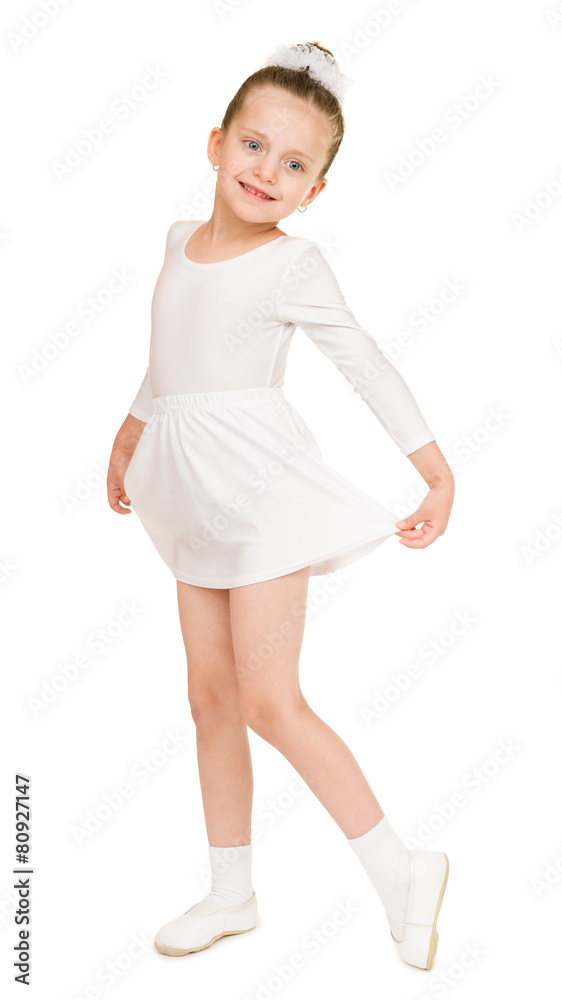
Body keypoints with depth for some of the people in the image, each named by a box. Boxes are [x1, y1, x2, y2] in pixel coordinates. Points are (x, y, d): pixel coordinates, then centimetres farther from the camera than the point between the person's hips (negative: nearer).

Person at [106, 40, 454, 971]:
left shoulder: (293, 265, -8)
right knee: (211, 696, 10)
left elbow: (369, 366, -9)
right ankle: (231, 893, 23)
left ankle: (400, 872, 5)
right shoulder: (180, 239, 11)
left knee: (269, 700, -10)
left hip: (261, 485, -7)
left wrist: (438, 471, -13)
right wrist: (131, 431, 33)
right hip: (198, 494, 7)